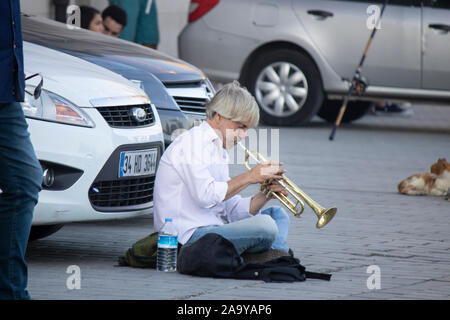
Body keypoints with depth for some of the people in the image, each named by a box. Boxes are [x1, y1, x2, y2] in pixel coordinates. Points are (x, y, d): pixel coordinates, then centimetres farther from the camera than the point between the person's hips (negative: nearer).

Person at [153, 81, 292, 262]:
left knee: (277, 214, 19)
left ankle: (278, 257, -6)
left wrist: (265, 196, -1)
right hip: (190, 236, -11)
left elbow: (232, 209, 16)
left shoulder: (218, 150, 22)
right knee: (264, 225, -27)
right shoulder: (193, 142, -9)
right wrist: (250, 177, -15)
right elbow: (205, 195, -24)